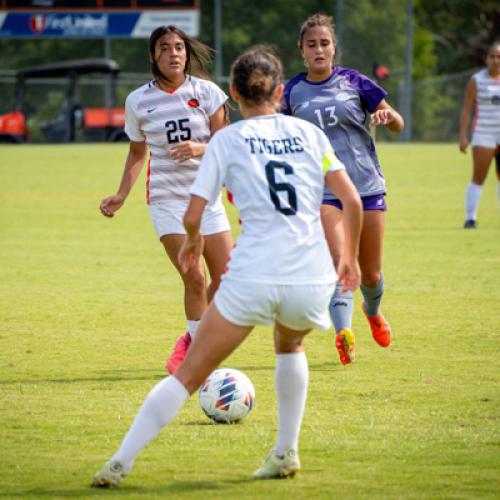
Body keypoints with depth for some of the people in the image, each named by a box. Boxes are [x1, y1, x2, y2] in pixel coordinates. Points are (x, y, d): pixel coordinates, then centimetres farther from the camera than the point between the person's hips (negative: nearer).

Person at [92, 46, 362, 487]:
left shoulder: (226, 140, 6)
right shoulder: (309, 133, 12)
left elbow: (192, 216, 1)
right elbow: (352, 201, 7)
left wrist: (193, 241, 23)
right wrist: (350, 256, 22)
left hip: (251, 280, -2)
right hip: (313, 281, 2)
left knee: (188, 375, 6)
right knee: (290, 345, 35)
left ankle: (121, 463, -1)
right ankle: (286, 454, 30)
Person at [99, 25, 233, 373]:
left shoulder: (206, 92, -2)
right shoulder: (138, 101, 1)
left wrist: (198, 149, -25)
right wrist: (122, 195, 6)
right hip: (166, 197, -2)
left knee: (226, 278, -2)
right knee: (194, 277, -14)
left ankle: (193, 340, 21)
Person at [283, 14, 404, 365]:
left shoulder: (353, 82, 0)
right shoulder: (293, 92, 2)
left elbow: (398, 125, 3)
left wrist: (386, 115, -18)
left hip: (366, 186, 1)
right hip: (323, 189, -1)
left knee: (371, 273, 9)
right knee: (339, 262, -24)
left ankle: (373, 311, 41)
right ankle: (344, 331, -32)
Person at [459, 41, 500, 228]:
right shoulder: (477, 80, -2)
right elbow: (466, 110, -3)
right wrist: (463, 136, -10)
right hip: (483, 134, -3)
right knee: (478, 178, -7)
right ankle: (470, 218, -4)